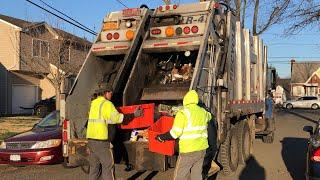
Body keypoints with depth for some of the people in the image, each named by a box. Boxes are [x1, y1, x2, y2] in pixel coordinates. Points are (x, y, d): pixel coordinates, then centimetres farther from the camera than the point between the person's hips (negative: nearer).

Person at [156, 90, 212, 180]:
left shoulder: (183, 113, -14)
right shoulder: (203, 112, 6)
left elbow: (174, 133, -17)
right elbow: (209, 116, 32)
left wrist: (161, 137, -4)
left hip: (188, 150, -7)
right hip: (202, 149, 7)